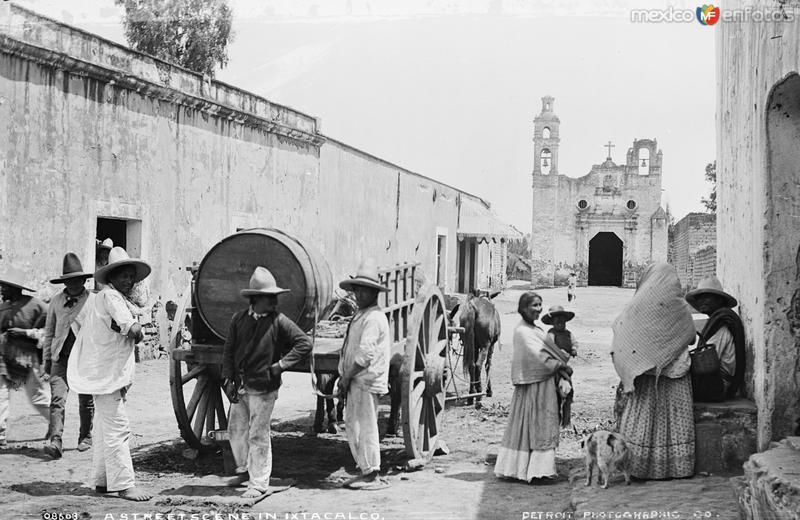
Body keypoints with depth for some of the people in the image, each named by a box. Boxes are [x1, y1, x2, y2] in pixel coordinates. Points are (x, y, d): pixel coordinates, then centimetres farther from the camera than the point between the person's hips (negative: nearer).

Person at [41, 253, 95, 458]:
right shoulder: (56, 301, 8)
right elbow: (49, 332, 15)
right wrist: (46, 360, 13)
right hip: (61, 358, 1)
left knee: (86, 402, 9)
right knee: (57, 399, -13)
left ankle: (85, 437, 27)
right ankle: (56, 442, -18)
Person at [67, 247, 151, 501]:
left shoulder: (96, 299, 15)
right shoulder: (110, 296, -15)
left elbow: (77, 322, 27)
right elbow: (133, 330, -27)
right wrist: (137, 330, -5)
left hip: (99, 373, 11)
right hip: (108, 375, -11)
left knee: (104, 429, 17)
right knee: (117, 430, -9)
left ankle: (103, 480, 25)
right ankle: (124, 485, -8)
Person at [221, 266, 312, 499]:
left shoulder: (279, 322, -8)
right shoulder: (239, 319, 2)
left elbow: (305, 343, -7)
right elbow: (228, 350, 7)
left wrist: (281, 364, -12)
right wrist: (228, 379, 0)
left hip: (263, 388, -4)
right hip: (240, 386, 5)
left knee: (258, 436, -1)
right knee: (236, 430, 16)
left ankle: (259, 483, 10)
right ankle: (244, 469, 40)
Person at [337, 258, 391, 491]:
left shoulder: (374, 318, -15)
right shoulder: (361, 316, 18)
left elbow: (365, 354, -20)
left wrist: (346, 377, -13)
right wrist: (345, 377, 12)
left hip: (366, 381, -10)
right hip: (356, 381, 10)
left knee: (366, 426, -5)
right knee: (352, 425, 13)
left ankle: (372, 475, 2)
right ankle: (366, 471, 21)